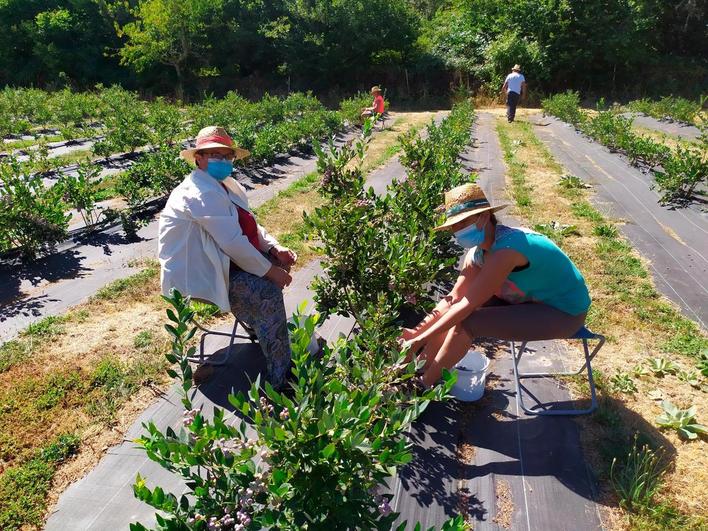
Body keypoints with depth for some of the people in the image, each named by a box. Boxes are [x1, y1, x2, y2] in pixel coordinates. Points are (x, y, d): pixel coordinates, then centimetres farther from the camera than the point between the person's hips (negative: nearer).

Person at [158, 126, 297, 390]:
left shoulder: (225, 185, 9)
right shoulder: (202, 193, -23)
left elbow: (250, 225, 13)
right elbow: (233, 243, -28)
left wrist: (274, 248, -5)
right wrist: (270, 272, -21)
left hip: (217, 261, 11)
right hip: (197, 275, -10)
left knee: (278, 263, 8)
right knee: (268, 292, -24)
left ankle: (262, 330, 23)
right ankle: (280, 381, -16)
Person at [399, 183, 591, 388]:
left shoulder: (505, 250, -32)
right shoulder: (478, 250, -5)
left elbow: (467, 305, -30)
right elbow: (453, 298, -4)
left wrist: (422, 339, -25)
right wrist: (419, 329, -14)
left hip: (564, 312, -8)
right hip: (531, 298, 8)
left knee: (466, 322, -21)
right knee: (455, 311, -3)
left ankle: (425, 384, -3)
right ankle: (419, 369, 5)